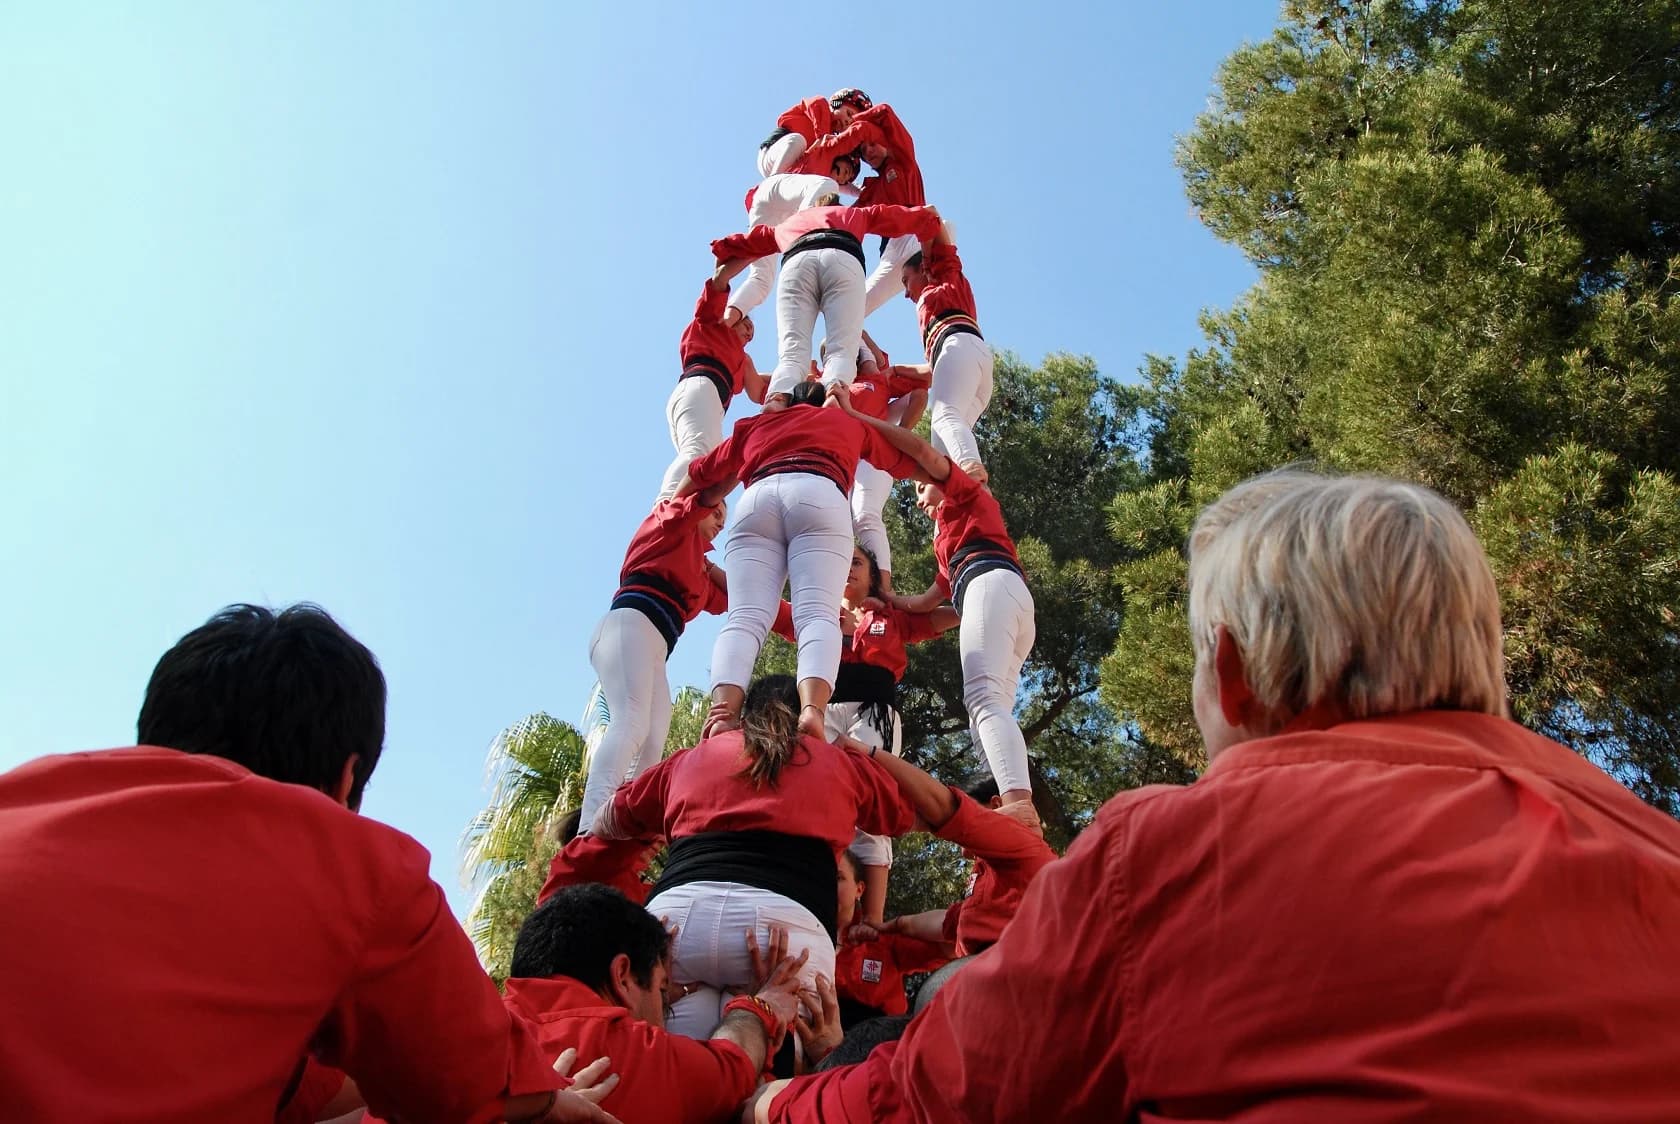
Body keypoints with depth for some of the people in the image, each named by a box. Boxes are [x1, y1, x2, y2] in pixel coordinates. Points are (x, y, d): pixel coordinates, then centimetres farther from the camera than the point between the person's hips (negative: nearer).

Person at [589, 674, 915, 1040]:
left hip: (676, 910, 2)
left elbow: (606, 825, 45)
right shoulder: (841, 762, 27)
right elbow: (906, 813, 47)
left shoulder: (690, 758, 29)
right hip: (787, 919, -1)